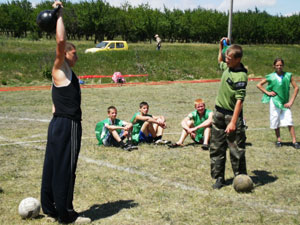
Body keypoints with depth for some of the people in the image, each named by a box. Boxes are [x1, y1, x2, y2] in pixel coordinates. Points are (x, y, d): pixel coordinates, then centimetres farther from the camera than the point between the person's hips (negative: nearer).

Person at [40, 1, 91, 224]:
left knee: (53, 167, 13)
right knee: (64, 169, -4)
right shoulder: (60, 70, -8)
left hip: (61, 125, 10)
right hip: (66, 126, -10)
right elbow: (61, 41, -23)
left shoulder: (66, 74, 19)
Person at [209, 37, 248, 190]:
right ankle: (219, 178, 19)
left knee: (236, 150, 1)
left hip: (231, 115, -8)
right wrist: (221, 46, 26)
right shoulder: (227, 67, 7)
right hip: (219, 113, 8)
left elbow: (239, 100, -24)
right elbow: (220, 62, 34)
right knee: (216, 148, 10)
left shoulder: (240, 76, -19)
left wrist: (233, 122, -28)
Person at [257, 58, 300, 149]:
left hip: (285, 103, 0)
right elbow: (258, 85, 7)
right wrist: (267, 92, -3)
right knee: (276, 122, 6)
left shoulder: (288, 76, -2)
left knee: (289, 122, -8)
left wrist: (291, 101, -3)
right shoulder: (271, 77, -1)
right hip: (275, 101, 0)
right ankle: (278, 140, 20)